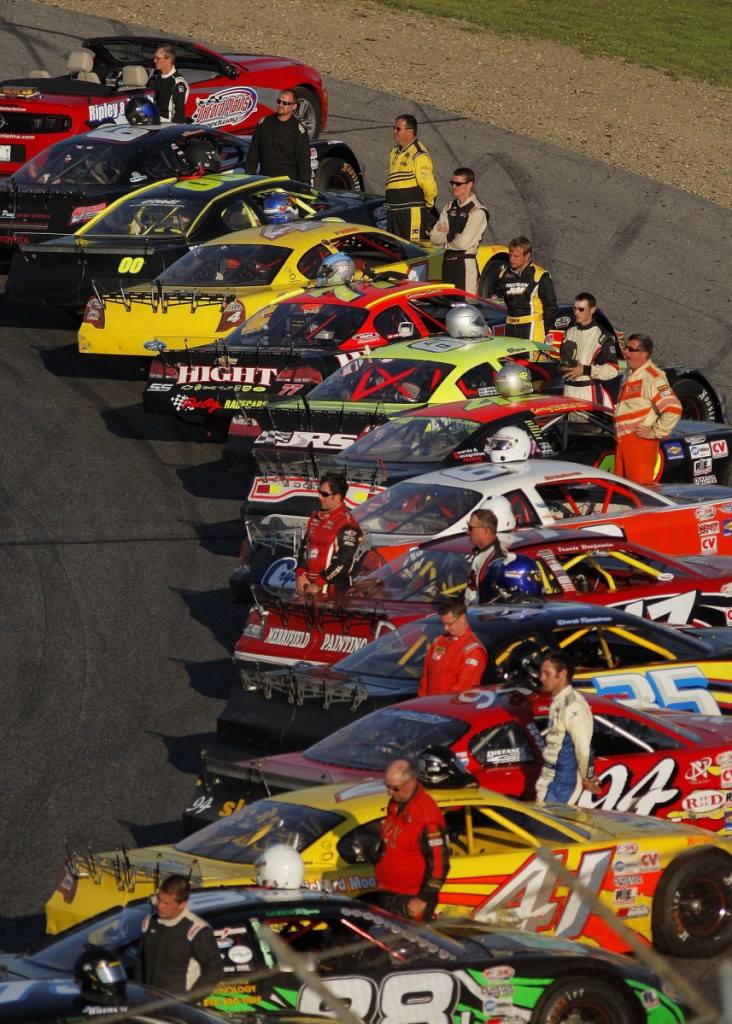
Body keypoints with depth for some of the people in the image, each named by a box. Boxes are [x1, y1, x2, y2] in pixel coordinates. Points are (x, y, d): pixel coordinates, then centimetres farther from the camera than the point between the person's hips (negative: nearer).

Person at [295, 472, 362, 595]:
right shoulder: (315, 517, 13)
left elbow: (344, 563, -17)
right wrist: (300, 575, 4)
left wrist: (318, 584, -16)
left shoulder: (347, 525, -12)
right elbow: (304, 547, 19)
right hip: (308, 586, 8)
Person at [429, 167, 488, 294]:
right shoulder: (449, 207, 13)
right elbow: (434, 237, 8)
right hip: (447, 261, 7)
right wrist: (451, 236, -9)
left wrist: (445, 236, 0)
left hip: (466, 263, -7)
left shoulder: (477, 211, -10)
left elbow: (464, 243, -17)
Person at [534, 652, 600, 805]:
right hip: (550, 782, 10)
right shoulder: (558, 702, 13)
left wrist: (586, 779, -10)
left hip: (562, 786, -10)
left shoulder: (572, 705, -18)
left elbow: (584, 747, -20)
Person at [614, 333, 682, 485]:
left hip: (641, 443, -10)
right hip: (622, 442, 10)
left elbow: (674, 409, -24)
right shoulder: (629, 375, 17)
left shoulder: (653, 378, -14)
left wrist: (654, 432, -18)